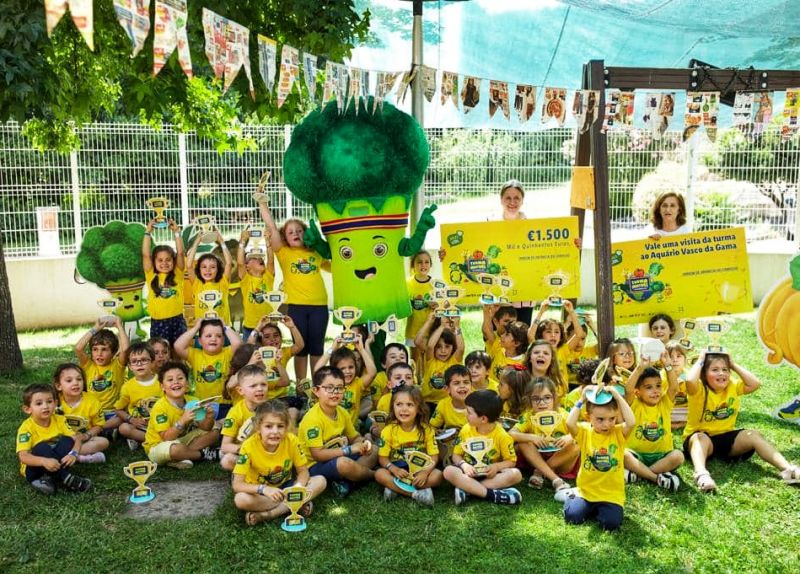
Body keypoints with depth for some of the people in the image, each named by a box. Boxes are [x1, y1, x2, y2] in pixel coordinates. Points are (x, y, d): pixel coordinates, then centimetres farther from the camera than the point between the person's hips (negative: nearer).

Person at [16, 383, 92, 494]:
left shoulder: (59, 420, -3)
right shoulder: (27, 428, -16)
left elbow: (77, 439, -10)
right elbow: (23, 456, -26)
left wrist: (73, 454, -33)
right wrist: (44, 461, -45)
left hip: (54, 466, 4)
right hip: (35, 467, -4)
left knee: (66, 440, -20)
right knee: (42, 448, -31)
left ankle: (51, 479, -28)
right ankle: (65, 478, -33)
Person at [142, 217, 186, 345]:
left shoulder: (177, 275, 4)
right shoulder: (151, 276, 4)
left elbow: (180, 253, -3)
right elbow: (145, 255, -4)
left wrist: (176, 231, -2)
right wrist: (148, 232, -2)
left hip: (177, 321, 0)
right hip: (158, 323, 0)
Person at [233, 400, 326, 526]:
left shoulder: (292, 441, -17)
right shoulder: (249, 446, -24)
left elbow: (303, 472, -7)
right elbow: (237, 484, -26)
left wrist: (298, 487, -31)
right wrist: (265, 489, -43)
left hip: (285, 487, 3)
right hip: (260, 491, -3)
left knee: (320, 481, -19)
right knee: (240, 499, -35)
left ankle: (268, 514, -25)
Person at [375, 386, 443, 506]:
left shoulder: (426, 429, -6)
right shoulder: (389, 430, -8)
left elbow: (433, 456, -6)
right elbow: (382, 457, -7)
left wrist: (425, 472, -27)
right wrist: (395, 470, -28)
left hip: (419, 470, 0)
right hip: (397, 470, 0)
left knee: (437, 475, -27)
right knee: (380, 474, -29)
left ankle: (395, 489, -25)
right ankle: (417, 493, -30)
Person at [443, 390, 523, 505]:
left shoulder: (502, 436, -9)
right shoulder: (466, 430, -4)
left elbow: (511, 461, -3)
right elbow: (456, 455, 1)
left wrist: (496, 466, -23)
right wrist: (464, 465, -21)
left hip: (490, 475, -1)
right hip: (469, 472, 1)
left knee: (516, 474, -29)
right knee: (449, 471, -30)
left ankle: (467, 489, -31)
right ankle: (492, 494, -35)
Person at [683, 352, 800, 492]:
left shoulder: (733, 387, 3)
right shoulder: (699, 389, -13)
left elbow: (755, 383, -14)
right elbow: (690, 380, -38)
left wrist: (734, 365, -7)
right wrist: (700, 362, -19)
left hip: (726, 438, 5)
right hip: (698, 439, -5)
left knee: (754, 435, -19)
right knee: (700, 438, -39)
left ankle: (787, 468, -29)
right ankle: (701, 474, -63)